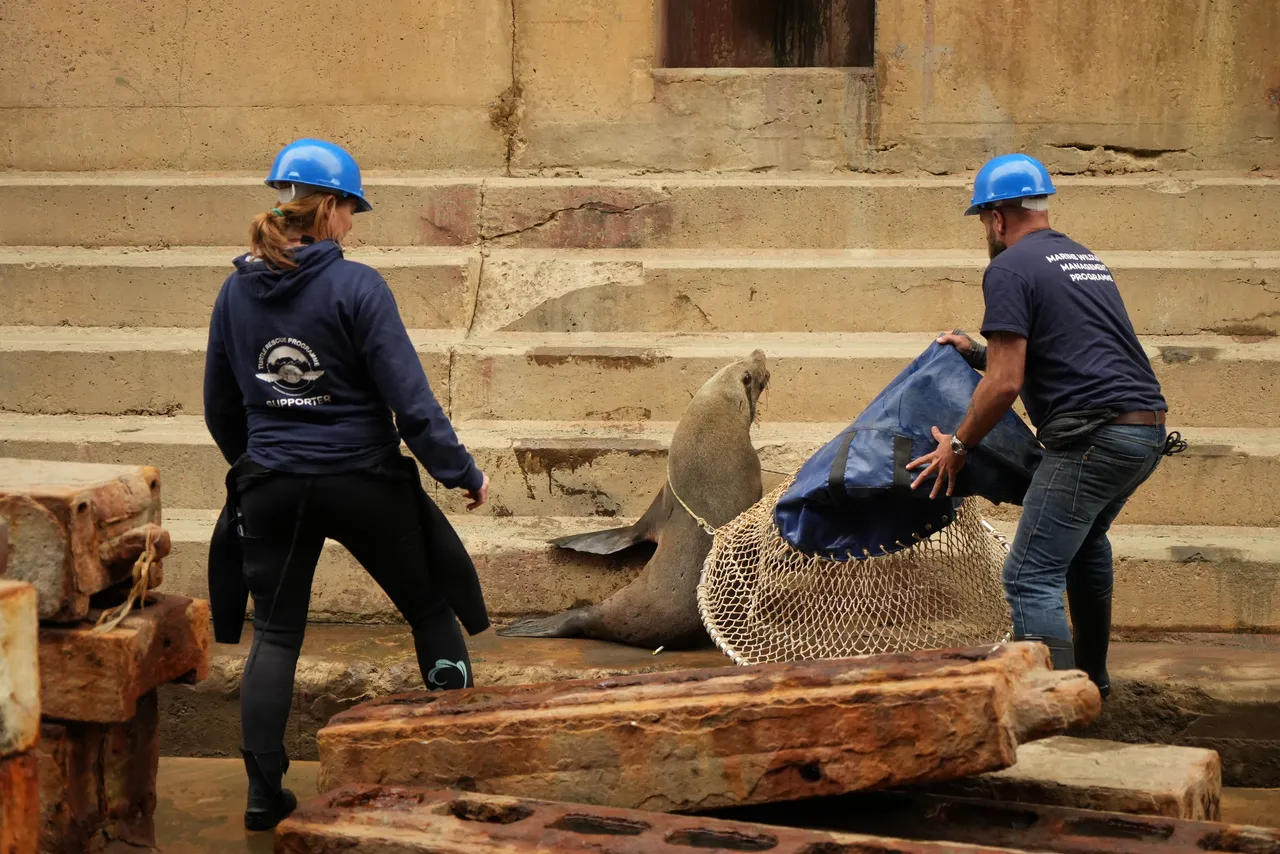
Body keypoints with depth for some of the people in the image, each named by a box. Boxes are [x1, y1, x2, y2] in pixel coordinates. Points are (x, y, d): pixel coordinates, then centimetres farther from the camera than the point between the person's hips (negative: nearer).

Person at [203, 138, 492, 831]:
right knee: (429, 609, 14)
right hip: (365, 481, -4)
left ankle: (264, 793, 10)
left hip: (272, 487, 4)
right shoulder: (356, 288, -14)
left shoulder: (236, 292, 2)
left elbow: (220, 407, 11)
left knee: (275, 634, 12)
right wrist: (463, 473, -6)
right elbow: (409, 398, -15)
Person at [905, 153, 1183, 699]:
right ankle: (1091, 679, 43)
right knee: (1085, 541, 32)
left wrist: (958, 445, 1)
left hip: (1094, 437, -9)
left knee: (1031, 578, -8)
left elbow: (1005, 382, -12)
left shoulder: (1010, 269, -5)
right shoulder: (1084, 258, 23)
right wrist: (977, 354, 39)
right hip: (1150, 431, 10)